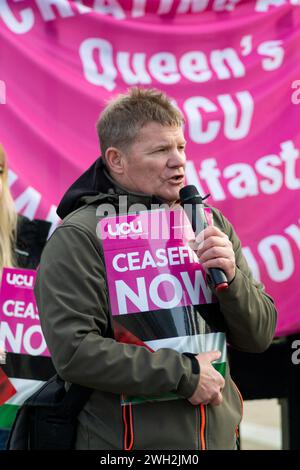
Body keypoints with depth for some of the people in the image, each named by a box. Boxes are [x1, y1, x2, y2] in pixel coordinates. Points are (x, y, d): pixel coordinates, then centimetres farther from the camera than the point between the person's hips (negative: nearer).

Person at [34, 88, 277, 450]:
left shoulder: (209, 223, 5)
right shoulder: (78, 237, -12)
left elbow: (259, 337, 5)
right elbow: (73, 352, -22)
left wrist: (231, 278, -14)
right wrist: (184, 374, -19)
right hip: (126, 441, -5)